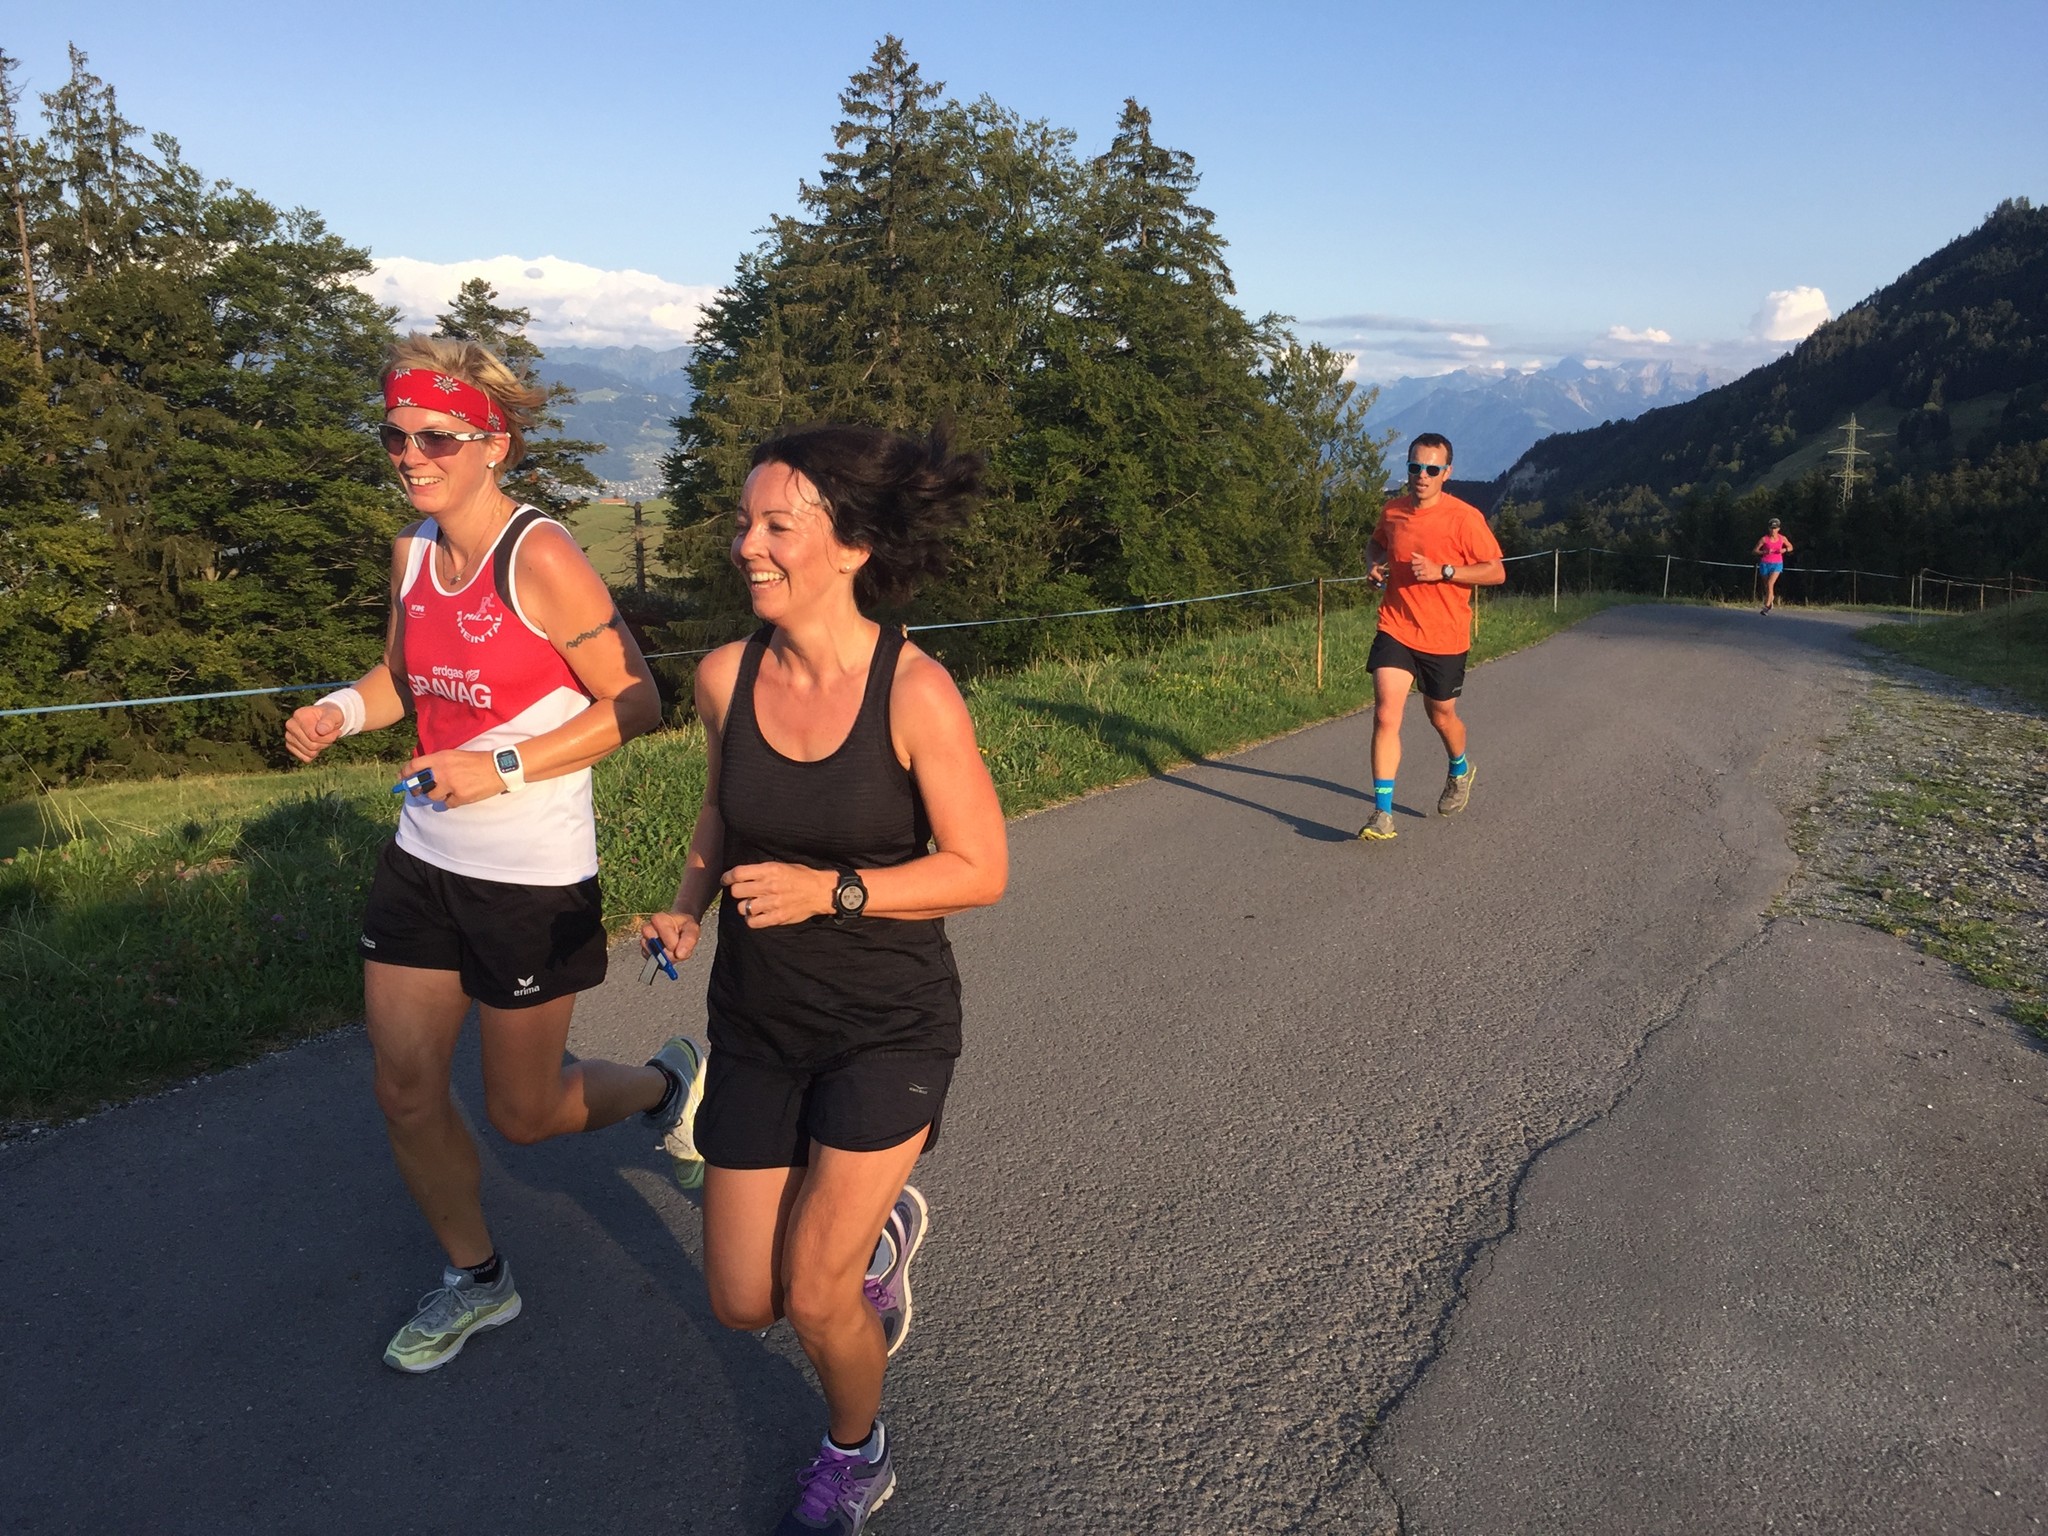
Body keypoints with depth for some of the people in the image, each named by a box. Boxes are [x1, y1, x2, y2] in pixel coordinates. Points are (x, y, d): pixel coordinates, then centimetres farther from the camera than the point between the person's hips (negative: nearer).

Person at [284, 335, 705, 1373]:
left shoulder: (540, 559, -18)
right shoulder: (412, 551, 4)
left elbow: (634, 703, -16)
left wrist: (502, 769, -22)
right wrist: (341, 711, -1)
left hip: (532, 876, -7)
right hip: (423, 858, 7)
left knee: (523, 1113, 7)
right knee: (405, 1092, 12)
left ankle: (665, 1083, 38)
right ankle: (474, 1281, 36)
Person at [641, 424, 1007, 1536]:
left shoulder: (915, 693, -21)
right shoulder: (727, 676, -7)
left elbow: (981, 869, -14)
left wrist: (829, 890, -25)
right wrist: (689, 905, -5)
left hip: (889, 1024, -4)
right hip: (758, 1018, 5)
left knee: (813, 1295, -2)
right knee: (742, 1305, 11)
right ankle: (879, 1225, 44)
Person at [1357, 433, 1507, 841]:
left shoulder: (1465, 518, -12)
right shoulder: (1393, 511, 2)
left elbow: (1496, 572, -10)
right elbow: (1376, 543, 24)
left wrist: (1442, 571, -21)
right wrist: (1376, 564, 1)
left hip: (1445, 637, -2)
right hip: (1395, 629, 2)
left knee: (1441, 715, 16)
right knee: (1385, 715, -13)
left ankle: (1460, 771, 50)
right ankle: (1382, 814, -11)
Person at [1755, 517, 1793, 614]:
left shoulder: (1782, 538, 1)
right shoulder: (1764, 539, -5)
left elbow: (1790, 547, 16)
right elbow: (1755, 551, -1)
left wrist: (1784, 550, -7)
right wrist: (1765, 552, -19)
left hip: (1777, 564, -1)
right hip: (1765, 564, 1)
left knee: (1770, 583, -18)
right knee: (1766, 585, 10)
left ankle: (1767, 606, -19)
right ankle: (1771, 600, 38)